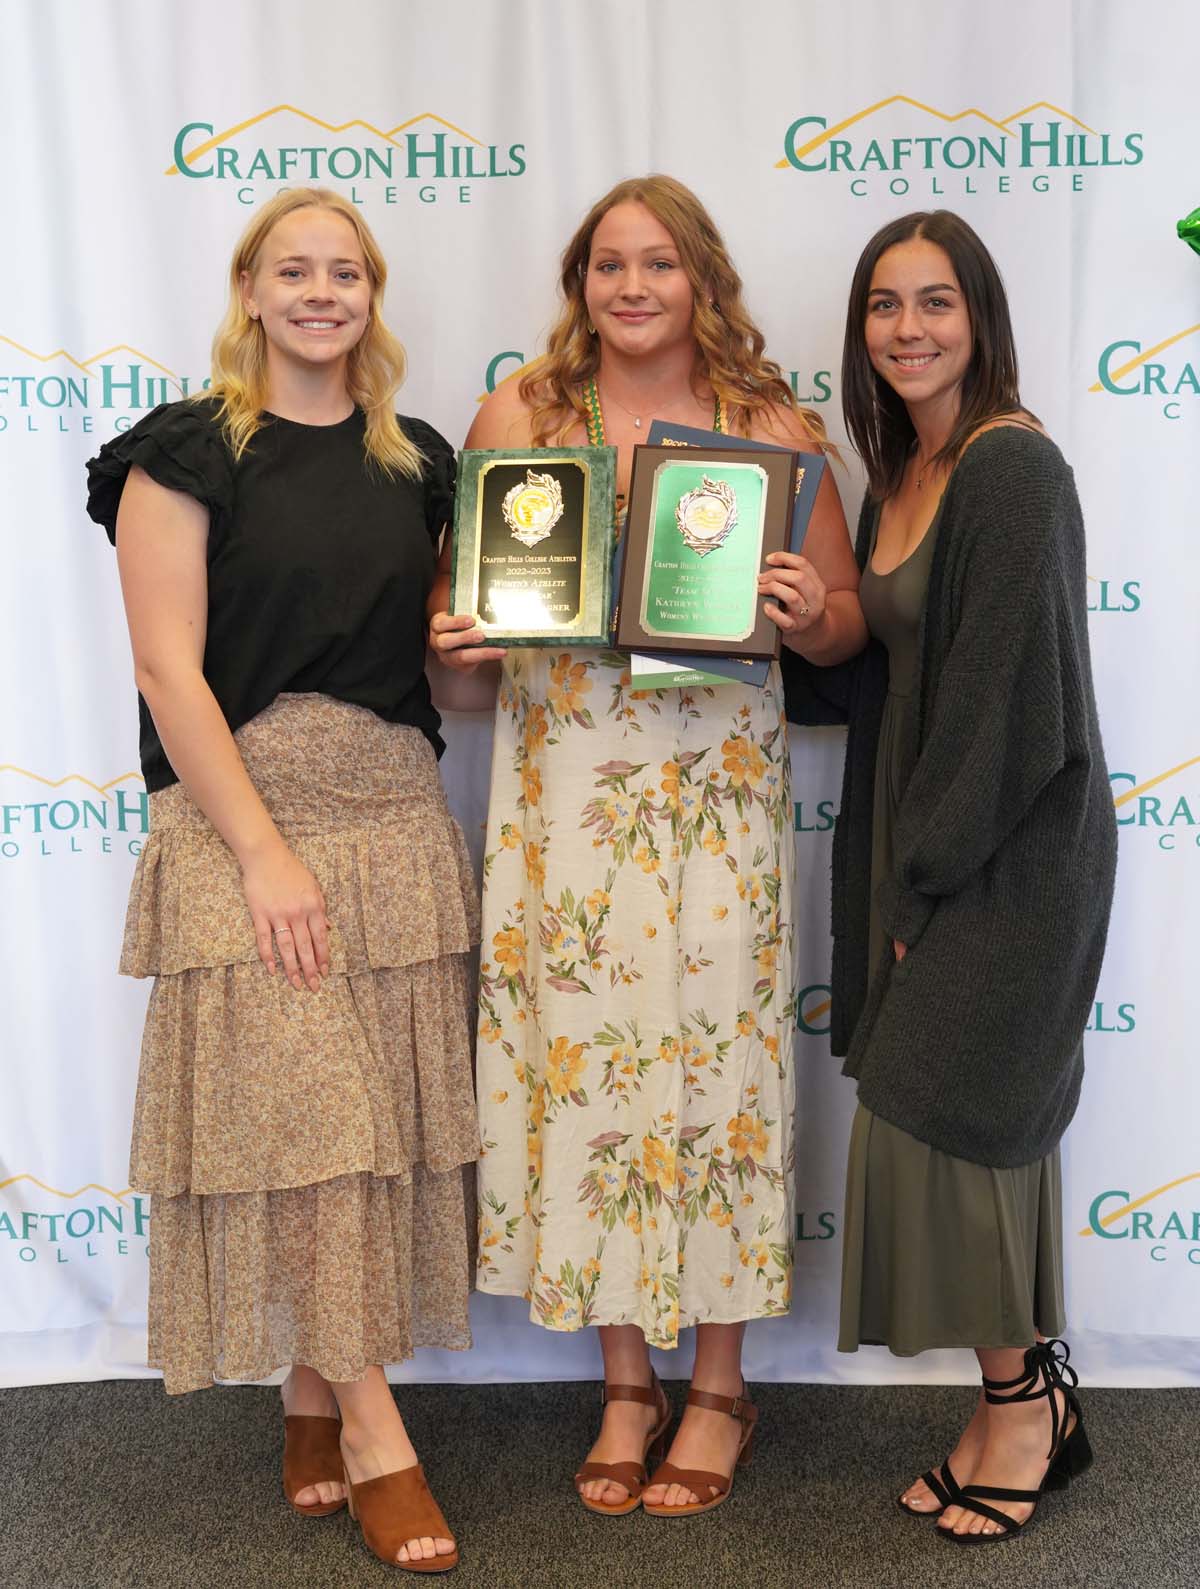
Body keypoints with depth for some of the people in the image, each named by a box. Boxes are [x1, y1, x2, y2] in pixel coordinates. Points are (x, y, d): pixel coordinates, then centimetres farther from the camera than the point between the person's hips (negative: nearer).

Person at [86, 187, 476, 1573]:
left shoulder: (417, 463, 14)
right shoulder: (185, 453, -1)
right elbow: (170, 668, -9)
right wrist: (263, 849, -15)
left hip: (397, 812, 5)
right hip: (240, 812, -5)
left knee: (374, 1112, 6)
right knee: (302, 1110, -7)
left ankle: (313, 1395, 22)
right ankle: (373, 1434, 5)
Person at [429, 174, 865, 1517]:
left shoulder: (774, 425, 4)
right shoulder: (518, 415, 6)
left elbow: (845, 624, 7)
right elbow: (457, 589, 12)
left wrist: (811, 614, -15)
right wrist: (453, 635, -10)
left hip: (716, 785, -1)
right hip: (564, 784, 1)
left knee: (712, 1055, 2)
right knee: (584, 1054, 4)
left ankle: (718, 1386, 22)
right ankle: (625, 1381, 24)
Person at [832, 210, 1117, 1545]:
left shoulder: (1014, 469, -15)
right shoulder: (898, 476, 12)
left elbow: (1008, 696, -19)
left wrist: (930, 871, -15)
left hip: (1011, 851, -8)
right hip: (923, 844, 8)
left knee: (943, 1117, -4)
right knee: (974, 1128, 11)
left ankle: (1020, 1399, 15)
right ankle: (1025, 1401, 24)